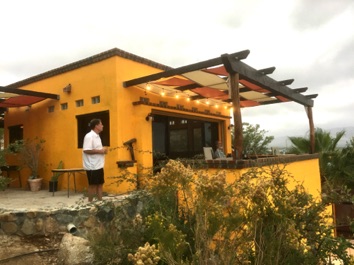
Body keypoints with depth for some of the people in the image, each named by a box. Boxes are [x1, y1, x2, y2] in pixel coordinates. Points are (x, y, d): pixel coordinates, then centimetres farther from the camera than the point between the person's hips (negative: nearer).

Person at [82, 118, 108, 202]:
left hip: (98, 165, 9)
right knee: (93, 185, 0)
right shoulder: (89, 136, -15)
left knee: (100, 184, 12)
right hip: (92, 166, -9)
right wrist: (100, 151, -19)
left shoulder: (97, 136, 15)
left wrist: (102, 150, 4)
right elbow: (86, 150, -23)